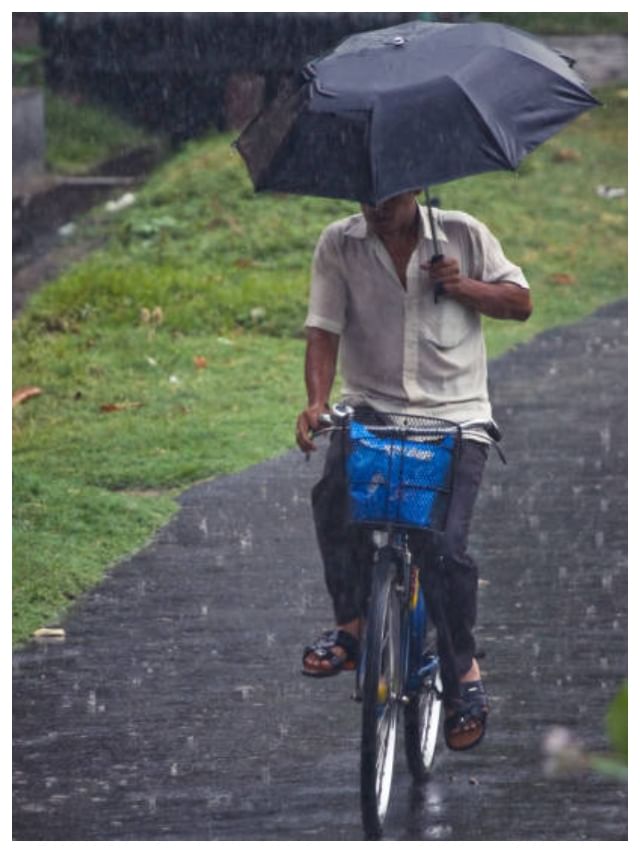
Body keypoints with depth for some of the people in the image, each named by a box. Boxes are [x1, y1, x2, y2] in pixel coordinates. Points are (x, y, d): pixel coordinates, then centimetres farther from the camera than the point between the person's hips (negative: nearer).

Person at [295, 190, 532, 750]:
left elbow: (520, 303, 8)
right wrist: (317, 402, -21)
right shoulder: (338, 245, 2)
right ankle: (351, 624, -13)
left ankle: (464, 668, 4)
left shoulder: (462, 235, 3)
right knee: (334, 494, -29)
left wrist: (463, 286, -12)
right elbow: (324, 327, -4)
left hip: (455, 415, -1)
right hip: (371, 407, 1)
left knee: (447, 544, -16)